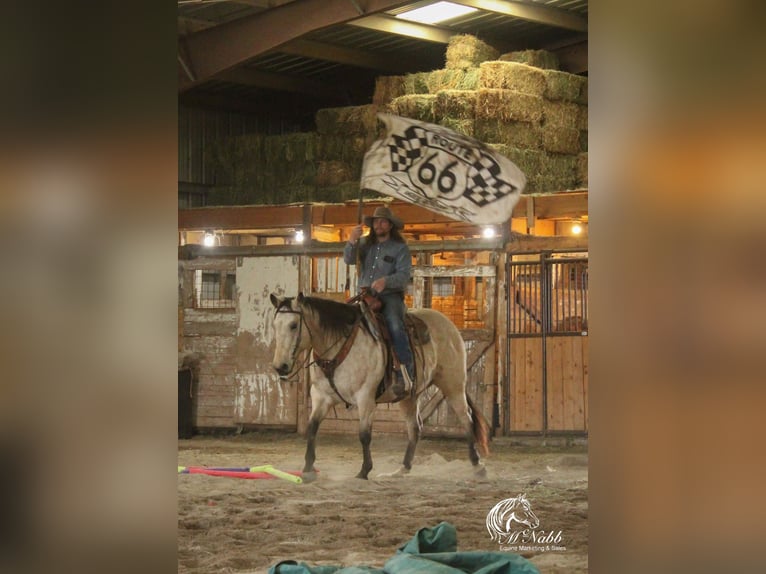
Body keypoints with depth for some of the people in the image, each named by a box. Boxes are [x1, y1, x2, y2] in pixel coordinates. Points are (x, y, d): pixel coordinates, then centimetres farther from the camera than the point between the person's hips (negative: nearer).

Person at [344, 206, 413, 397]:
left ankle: (404, 375, -34)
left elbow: (404, 275, -9)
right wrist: (351, 242, -19)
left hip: (390, 297, -4)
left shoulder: (400, 248, 3)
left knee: (395, 326, -31)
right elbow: (349, 260, 0)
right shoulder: (365, 243, 15)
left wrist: (386, 281, -28)